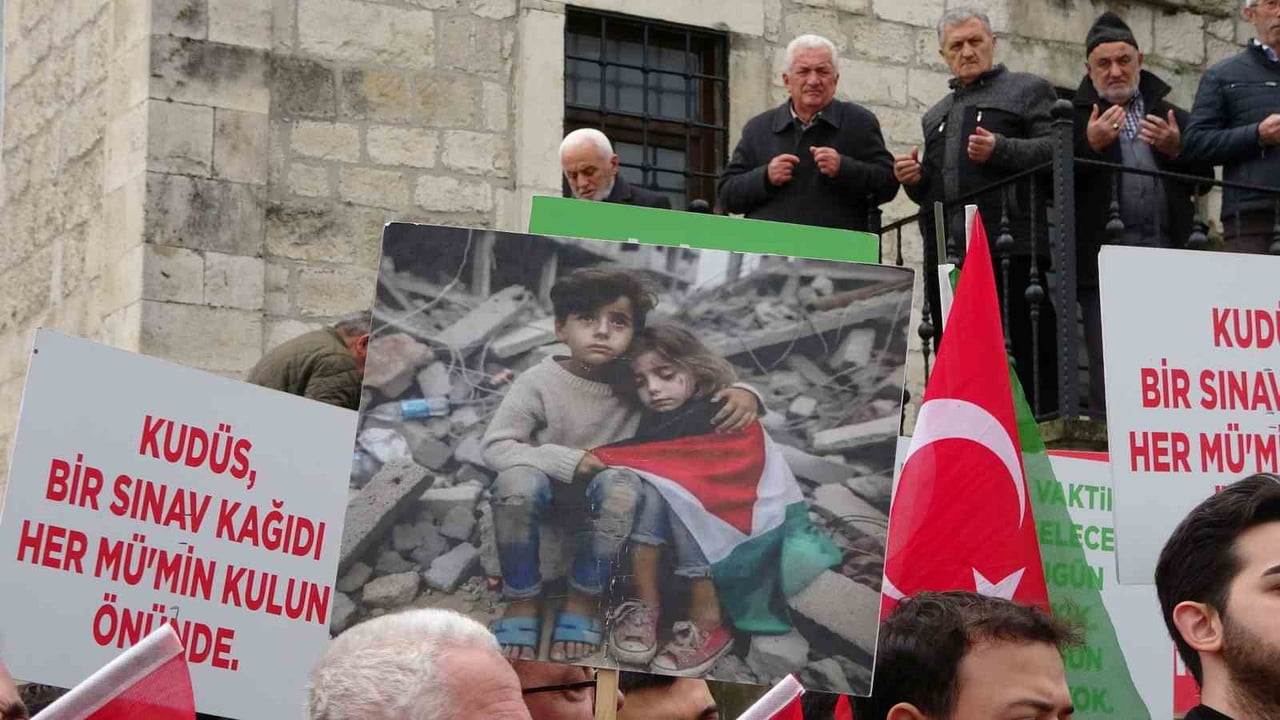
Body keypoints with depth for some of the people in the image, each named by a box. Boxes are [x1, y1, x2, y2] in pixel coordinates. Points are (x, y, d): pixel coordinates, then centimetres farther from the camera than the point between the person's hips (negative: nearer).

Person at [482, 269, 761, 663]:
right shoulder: (538, 382, -17)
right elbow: (494, 447, -16)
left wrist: (742, 392, -23)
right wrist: (565, 461, -26)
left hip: (599, 498, 2)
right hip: (548, 489, -1)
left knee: (622, 483, -34)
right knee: (517, 480, -36)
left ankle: (584, 600, -16)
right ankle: (522, 602, -17)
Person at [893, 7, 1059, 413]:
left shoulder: (1028, 90, 11)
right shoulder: (936, 116, 29)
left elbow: (1056, 151, -3)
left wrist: (1000, 150, -16)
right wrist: (914, 179, 11)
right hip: (949, 254, 6)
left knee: (1025, 356, -10)